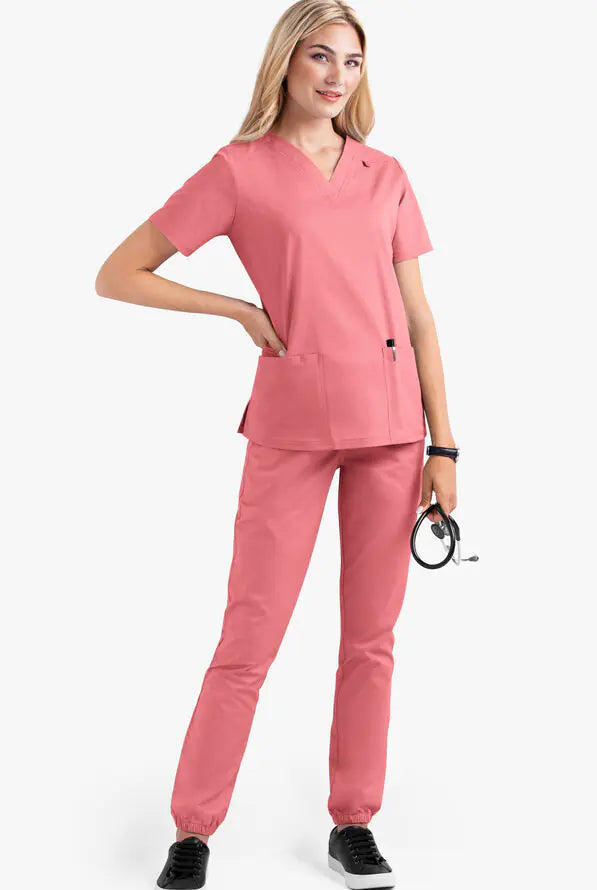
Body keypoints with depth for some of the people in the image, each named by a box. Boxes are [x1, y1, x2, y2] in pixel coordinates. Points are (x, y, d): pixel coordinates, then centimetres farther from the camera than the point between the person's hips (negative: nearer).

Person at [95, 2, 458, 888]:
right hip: (292, 423, -3)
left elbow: (417, 316, 10)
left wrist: (443, 444, 5)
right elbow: (117, 276, 1)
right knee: (249, 638, 0)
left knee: (371, 637, 9)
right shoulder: (240, 169, 1)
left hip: (391, 419, 4)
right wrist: (242, 309, -4)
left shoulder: (386, 176, 11)